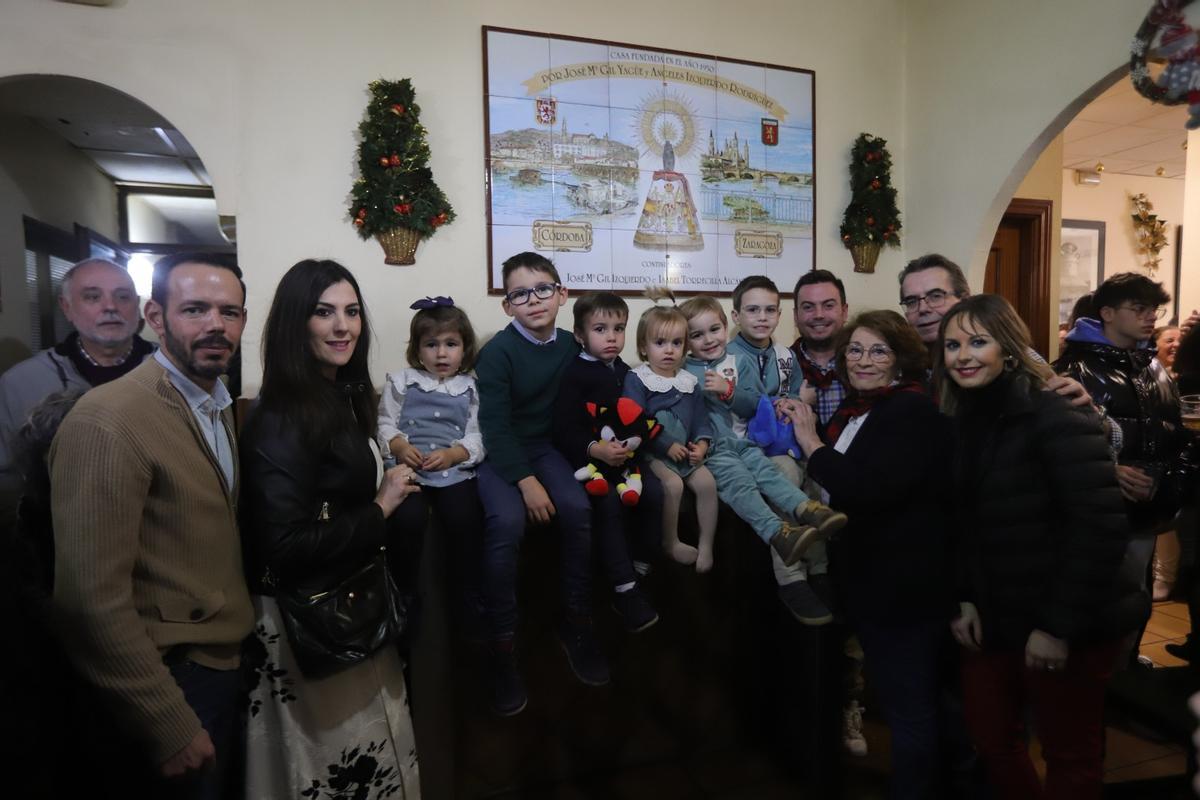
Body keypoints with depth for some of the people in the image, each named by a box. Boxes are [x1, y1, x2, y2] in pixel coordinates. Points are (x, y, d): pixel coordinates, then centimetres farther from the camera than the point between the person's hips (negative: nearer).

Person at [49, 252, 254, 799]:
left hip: (227, 661, 8)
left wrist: (241, 640, 9)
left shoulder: (219, 404, 5)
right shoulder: (108, 421, -23)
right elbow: (93, 600, -23)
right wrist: (169, 726, -18)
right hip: (175, 681, -8)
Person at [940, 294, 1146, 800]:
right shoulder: (960, 425, 5)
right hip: (992, 622, 6)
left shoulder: (1055, 417, -15)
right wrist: (963, 599, 0)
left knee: (1069, 755, 13)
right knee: (991, 742, 17)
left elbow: (1100, 526, -21)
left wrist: (1060, 626, -21)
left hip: (1065, 628, -6)